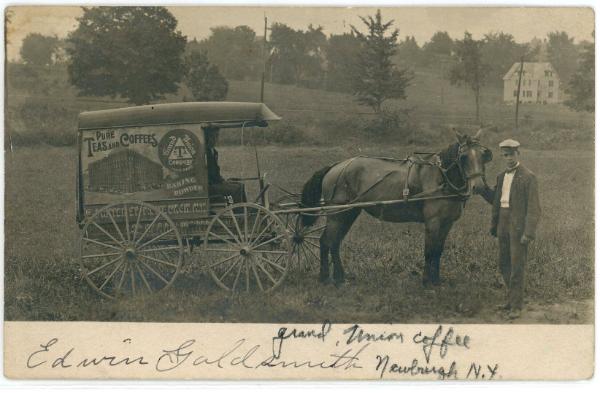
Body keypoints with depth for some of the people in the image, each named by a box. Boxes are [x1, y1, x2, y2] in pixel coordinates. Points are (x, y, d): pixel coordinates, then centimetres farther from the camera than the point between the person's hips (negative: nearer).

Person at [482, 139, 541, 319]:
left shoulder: (528, 177, -9)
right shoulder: (501, 176, 12)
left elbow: (534, 208, -13)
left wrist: (528, 233, -19)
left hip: (519, 226, -7)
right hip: (503, 225, 7)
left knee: (517, 265, -4)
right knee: (503, 263, 14)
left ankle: (516, 305, 2)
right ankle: (514, 296, 30)